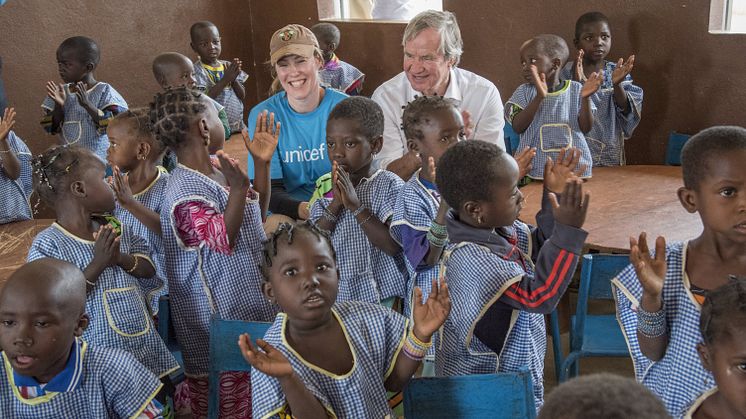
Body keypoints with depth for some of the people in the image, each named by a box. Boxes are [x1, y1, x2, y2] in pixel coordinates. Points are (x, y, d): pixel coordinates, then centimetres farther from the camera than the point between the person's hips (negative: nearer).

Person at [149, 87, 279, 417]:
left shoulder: (216, 173, 5)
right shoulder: (184, 192, -23)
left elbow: (256, 214, 15)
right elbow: (224, 241, -26)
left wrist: (262, 164, 3)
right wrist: (238, 188, -38)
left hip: (246, 306, 9)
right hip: (219, 319, -9)